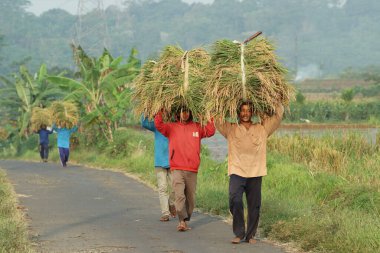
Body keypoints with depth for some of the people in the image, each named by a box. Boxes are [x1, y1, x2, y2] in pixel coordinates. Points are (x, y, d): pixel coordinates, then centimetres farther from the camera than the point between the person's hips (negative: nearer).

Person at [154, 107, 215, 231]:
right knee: (179, 195, -16)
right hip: (177, 169, -2)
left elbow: (210, 132, -1)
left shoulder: (197, 127, 11)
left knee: (190, 198, 6)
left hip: (192, 170, 2)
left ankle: (185, 220, 17)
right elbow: (159, 125, -8)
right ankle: (182, 220, -15)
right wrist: (160, 112, -12)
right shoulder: (172, 127, 6)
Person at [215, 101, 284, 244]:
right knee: (235, 200, -20)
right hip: (237, 172, -2)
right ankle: (239, 233, -6)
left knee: (254, 206, 3)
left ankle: (250, 235, 19)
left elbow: (279, 114, 12)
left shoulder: (262, 129, 11)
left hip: (255, 173, 2)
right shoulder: (230, 129, 9)